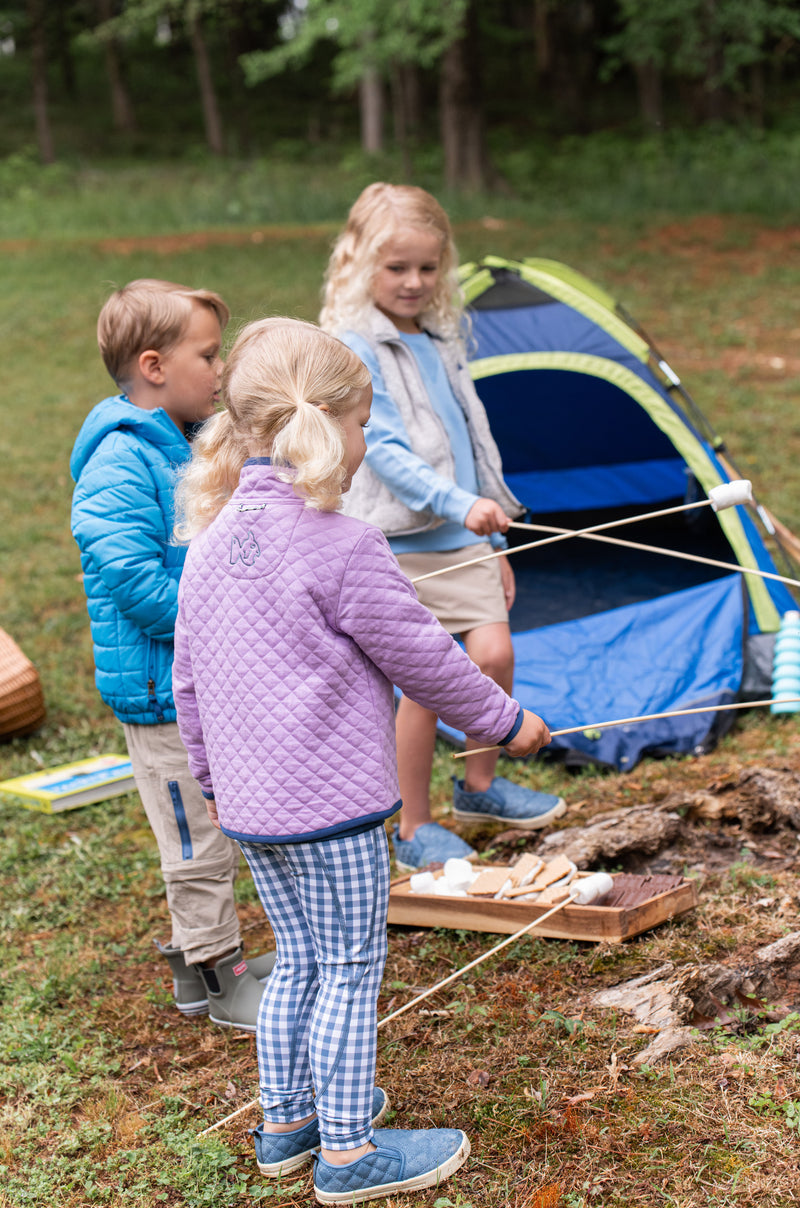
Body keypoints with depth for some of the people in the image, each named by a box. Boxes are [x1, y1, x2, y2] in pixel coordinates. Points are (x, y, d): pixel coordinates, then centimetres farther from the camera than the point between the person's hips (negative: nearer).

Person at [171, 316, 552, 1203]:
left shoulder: (211, 541, 5)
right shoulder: (342, 548, -18)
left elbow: (187, 678, 13)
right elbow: (422, 657, -11)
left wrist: (214, 777, 25)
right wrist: (505, 721, 5)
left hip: (250, 804, 8)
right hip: (332, 802, -8)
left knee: (297, 962, 21)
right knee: (350, 972, 5)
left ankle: (286, 1120, 33)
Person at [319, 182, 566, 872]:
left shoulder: (442, 343, 14)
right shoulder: (354, 351, -9)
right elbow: (385, 451, -20)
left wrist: (495, 542, 19)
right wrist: (459, 504, -32)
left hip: (463, 541, 6)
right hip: (398, 548, -6)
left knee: (494, 651, -6)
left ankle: (480, 786, 19)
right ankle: (414, 829, 13)